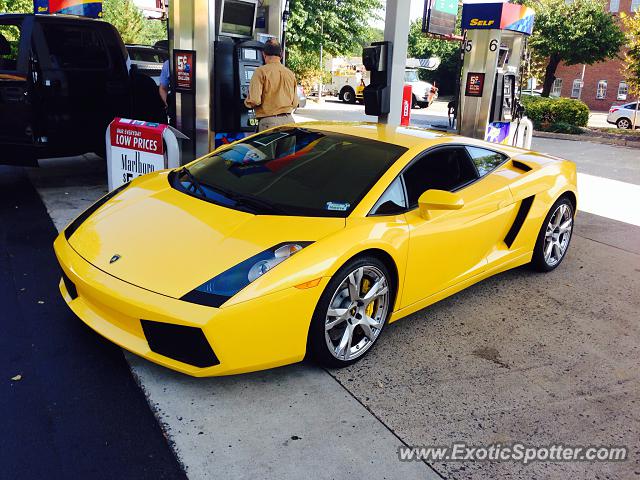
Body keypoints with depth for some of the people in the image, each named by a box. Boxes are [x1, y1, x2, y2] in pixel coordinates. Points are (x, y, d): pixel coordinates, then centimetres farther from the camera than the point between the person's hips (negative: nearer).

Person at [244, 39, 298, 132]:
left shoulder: (261, 71, -6)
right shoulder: (290, 73, 10)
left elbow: (254, 101, -14)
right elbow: (295, 104, 14)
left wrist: (247, 102, 8)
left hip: (269, 122, -5)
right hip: (289, 120, 5)